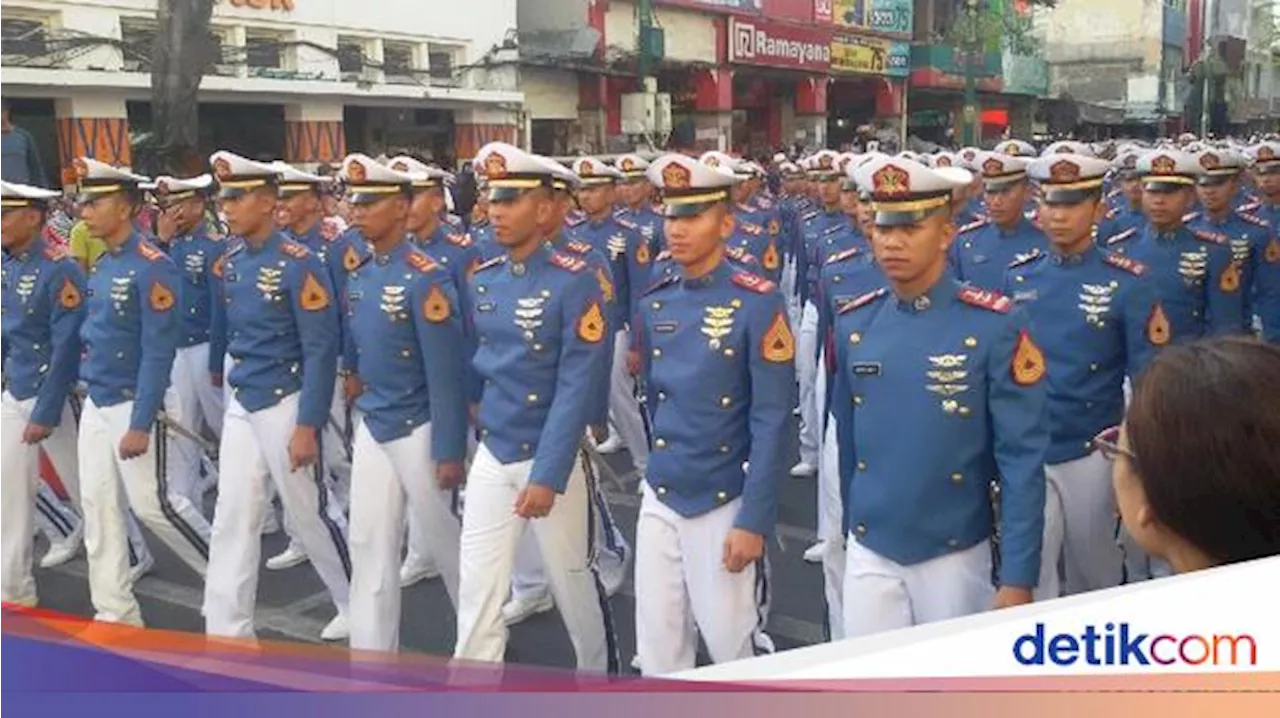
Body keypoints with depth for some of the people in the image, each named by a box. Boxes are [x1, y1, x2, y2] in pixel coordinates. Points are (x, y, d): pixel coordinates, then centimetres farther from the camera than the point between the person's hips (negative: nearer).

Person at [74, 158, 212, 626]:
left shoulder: (153, 267, -17)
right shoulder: (101, 266, 9)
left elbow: (158, 352, -20)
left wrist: (140, 424, -21)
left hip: (134, 405, -8)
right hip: (95, 404, 8)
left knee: (151, 504, -2)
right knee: (98, 508, 9)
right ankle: (115, 614, 18)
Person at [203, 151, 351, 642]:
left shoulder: (299, 264, -17)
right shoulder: (229, 260, 5)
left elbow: (322, 351, -17)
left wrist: (307, 426, -19)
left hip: (285, 404, -6)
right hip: (240, 405, 7)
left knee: (309, 516, 7)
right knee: (232, 519, 7)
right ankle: (227, 631, 16)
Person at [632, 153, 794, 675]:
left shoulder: (759, 304, -12)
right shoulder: (654, 305, 4)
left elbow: (771, 422, -14)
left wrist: (753, 521, -15)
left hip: (724, 504, -5)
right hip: (658, 500, 5)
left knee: (731, 645, 9)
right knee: (656, 649, 12)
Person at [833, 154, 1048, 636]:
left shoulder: (995, 325, -13)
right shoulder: (852, 324, -2)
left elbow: (1022, 460, -12)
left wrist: (1018, 577, -12)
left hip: (957, 556, -2)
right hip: (868, 554, 3)